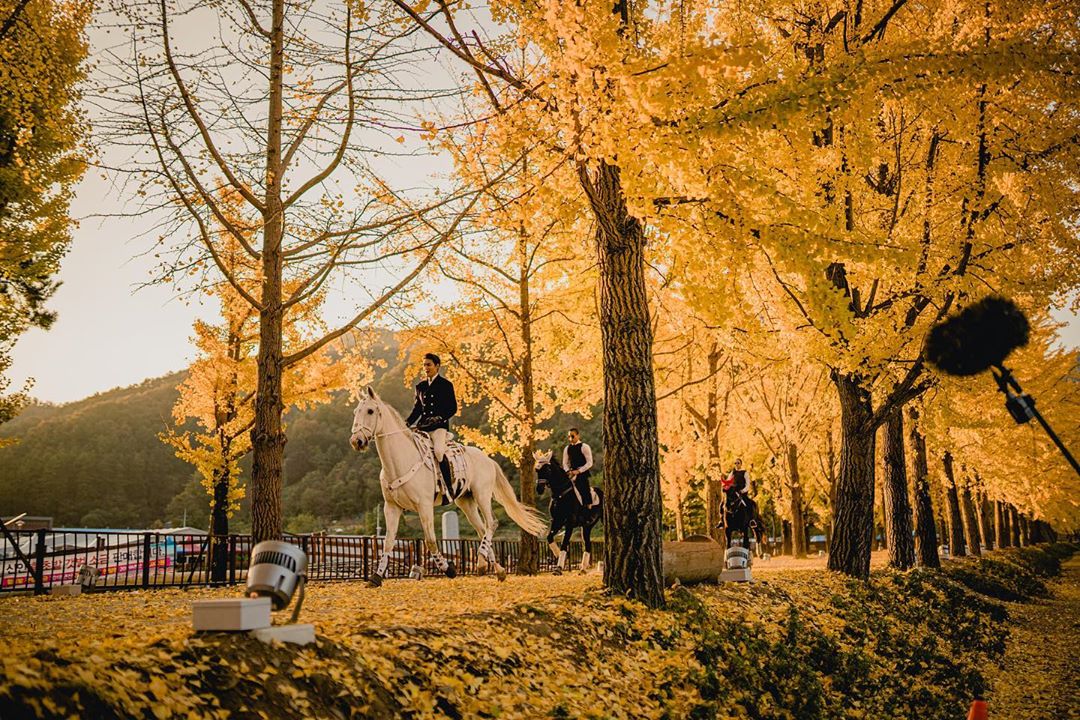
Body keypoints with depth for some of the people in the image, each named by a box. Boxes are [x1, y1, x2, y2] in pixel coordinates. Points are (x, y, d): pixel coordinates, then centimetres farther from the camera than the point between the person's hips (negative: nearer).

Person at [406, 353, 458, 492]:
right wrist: (408, 422, 3)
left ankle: (448, 488, -25)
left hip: (439, 426, -6)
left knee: (439, 451, -31)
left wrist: (439, 418, -19)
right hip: (422, 426, 6)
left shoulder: (446, 385, 1)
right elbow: (417, 407, 19)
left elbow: (453, 408, -3)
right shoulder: (420, 386, 17)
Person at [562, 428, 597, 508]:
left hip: (583, 472, -5)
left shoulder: (584, 447, -4)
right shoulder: (567, 449, 13)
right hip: (572, 474, 5)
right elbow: (565, 463, 14)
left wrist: (578, 471, -17)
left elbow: (589, 463, -8)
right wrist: (568, 471, -8)